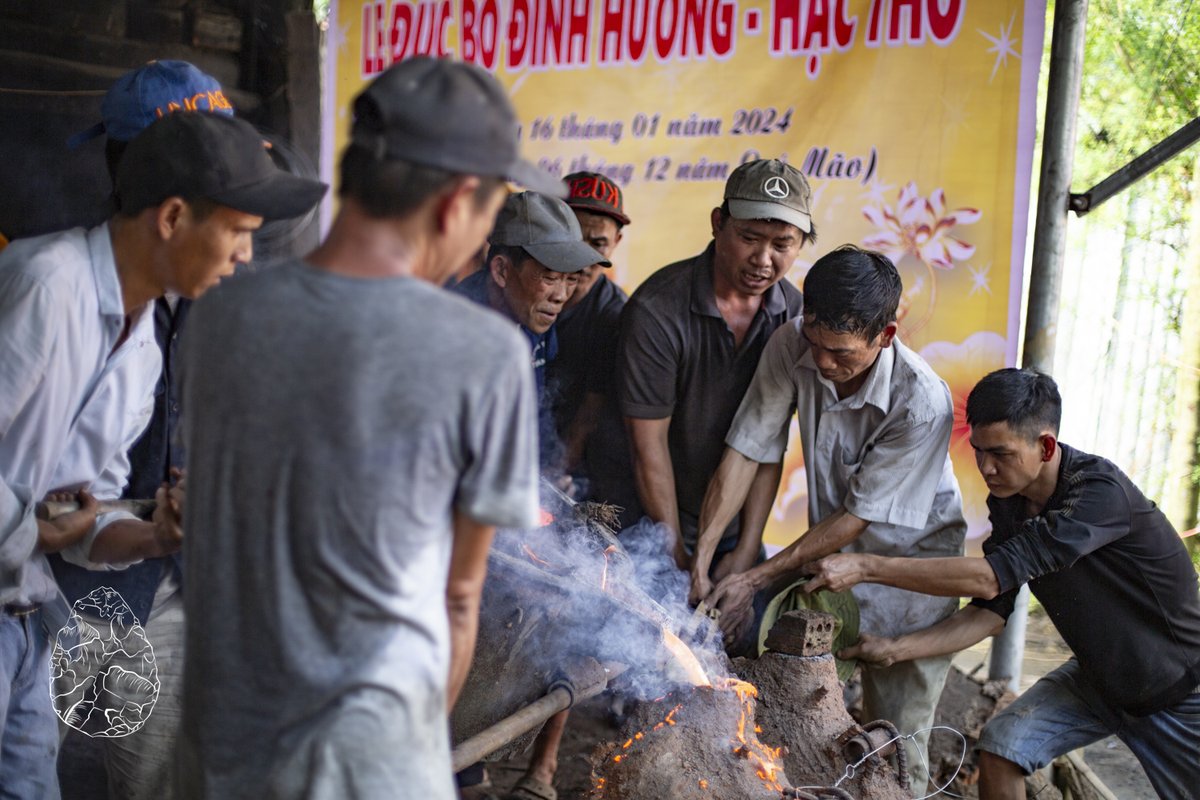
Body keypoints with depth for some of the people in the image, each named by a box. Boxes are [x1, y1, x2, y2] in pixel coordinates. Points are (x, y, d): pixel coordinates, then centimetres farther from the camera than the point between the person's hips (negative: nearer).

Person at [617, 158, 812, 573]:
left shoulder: (793, 314, -6)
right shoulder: (656, 310, -21)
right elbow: (649, 444, -17)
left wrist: (748, 548, -9)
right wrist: (674, 555, -13)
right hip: (657, 521, -4)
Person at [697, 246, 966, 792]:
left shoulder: (922, 403, -29)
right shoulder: (792, 347, -17)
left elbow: (858, 517, -22)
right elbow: (746, 451, -12)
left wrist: (755, 580, -22)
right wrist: (702, 557, -19)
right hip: (828, 550, 4)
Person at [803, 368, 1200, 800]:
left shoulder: (1100, 492, -33)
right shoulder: (1008, 502, -8)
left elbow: (992, 577, -39)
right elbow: (992, 610, -7)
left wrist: (866, 566, -39)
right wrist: (894, 648, -18)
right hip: (1096, 676, 6)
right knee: (1001, 744, -9)